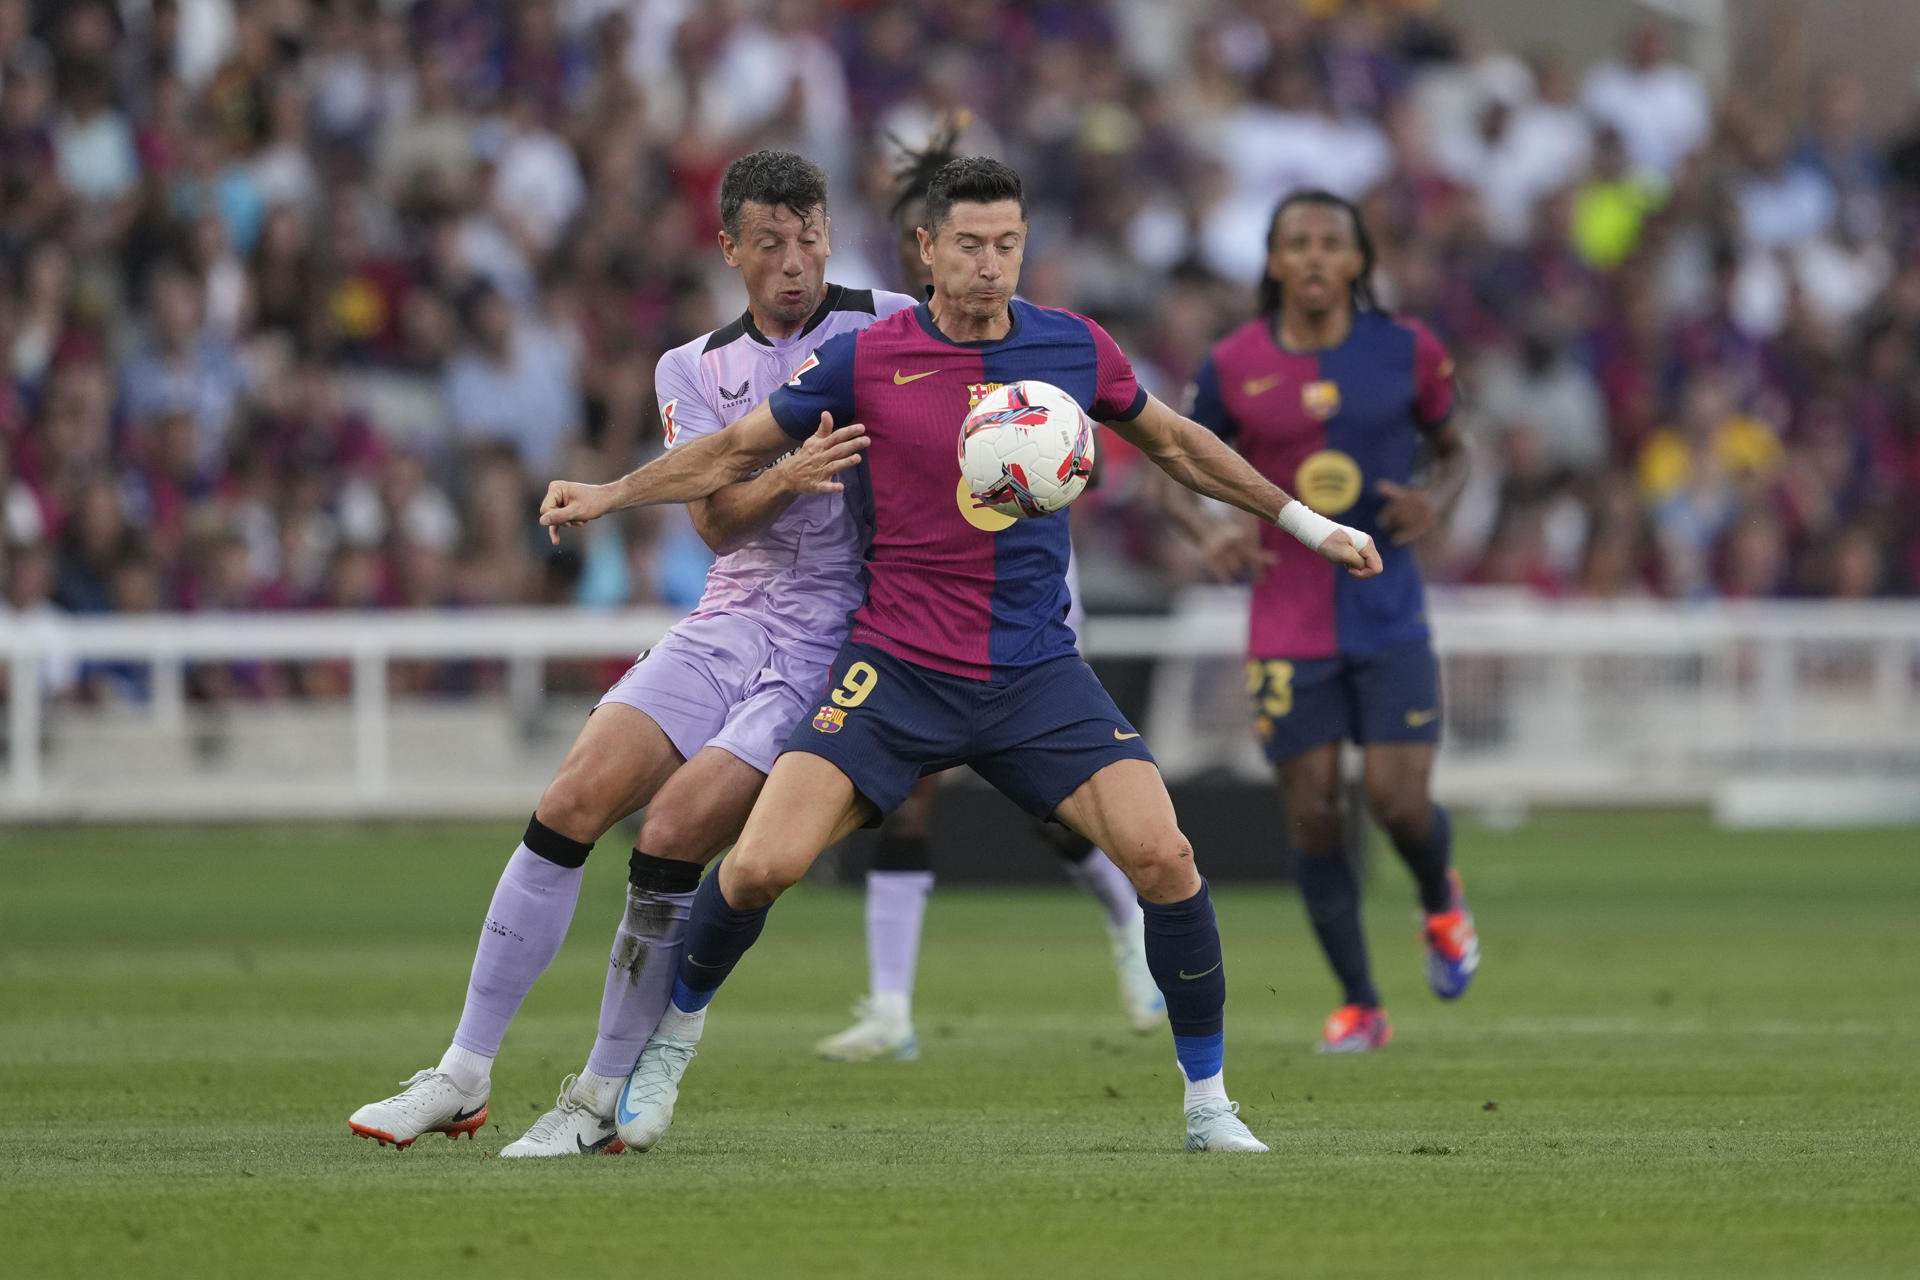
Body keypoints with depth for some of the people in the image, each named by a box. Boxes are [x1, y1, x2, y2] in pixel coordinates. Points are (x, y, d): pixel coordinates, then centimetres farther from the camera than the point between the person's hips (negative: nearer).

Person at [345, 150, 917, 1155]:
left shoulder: (889, 327, -1)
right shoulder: (695, 368, 9)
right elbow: (714, 520, -5)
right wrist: (786, 478, -26)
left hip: (833, 645, -4)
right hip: (728, 624, 4)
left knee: (672, 836, -19)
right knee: (569, 806, -10)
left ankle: (604, 1100, -4)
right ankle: (463, 1077, 0)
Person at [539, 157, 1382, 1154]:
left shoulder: (1076, 350, 2)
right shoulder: (864, 359, -4)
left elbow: (1173, 443, 19)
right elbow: (733, 452, 8)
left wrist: (1304, 522, 23)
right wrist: (604, 495, -3)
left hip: (1037, 673, 1)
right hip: (896, 668, -1)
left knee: (1163, 856, -16)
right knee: (760, 865, -16)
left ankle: (1208, 1101, 1)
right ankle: (673, 1036, 14)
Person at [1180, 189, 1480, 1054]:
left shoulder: (1406, 352, -1)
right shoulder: (1232, 367, -2)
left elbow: (1453, 448, 13)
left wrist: (1438, 501, -9)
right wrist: (1211, 532, -10)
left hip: (1389, 617, 0)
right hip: (1288, 621, 0)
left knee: (1399, 801, -9)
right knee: (1311, 813, -2)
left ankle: (1441, 901, 28)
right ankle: (1359, 1006, 12)